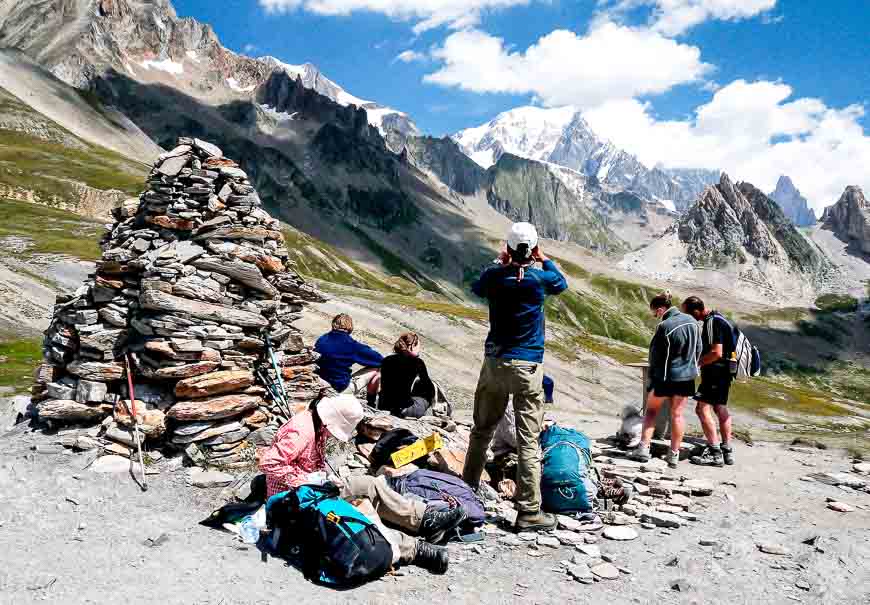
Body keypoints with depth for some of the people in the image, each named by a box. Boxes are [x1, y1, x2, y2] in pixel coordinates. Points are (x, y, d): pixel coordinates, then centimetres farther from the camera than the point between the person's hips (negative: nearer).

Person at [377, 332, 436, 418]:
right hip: (402, 410, -5)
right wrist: (431, 398, 25)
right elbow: (429, 387, 4)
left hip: (383, 407, 5)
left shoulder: (386, 360, 5)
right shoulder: (417, 362, -8)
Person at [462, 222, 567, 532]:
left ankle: (467, 491, 29)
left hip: (494, 362, 4)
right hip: (527, 366, -3)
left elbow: (476, 288, 24)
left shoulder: (494, 276, -1)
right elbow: (562, 283, 17)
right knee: (528, 439, -2)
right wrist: (544, 259, 28)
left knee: (481, 430, 17)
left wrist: (499, 262, 27)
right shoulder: (539, 277, -8)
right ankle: (529, 512, 0)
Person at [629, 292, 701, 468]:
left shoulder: (664, 326, -20)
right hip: (687, 376, 5)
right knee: (677, 414, 12)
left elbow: (656, 356, -13)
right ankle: (674, 455, 17)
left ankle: (644, 448, 7)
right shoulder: (692, 321, -1)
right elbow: (698, 349, 10)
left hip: (666, 376, -5)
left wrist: (652, 380, -3)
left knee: (651, 410, 12)